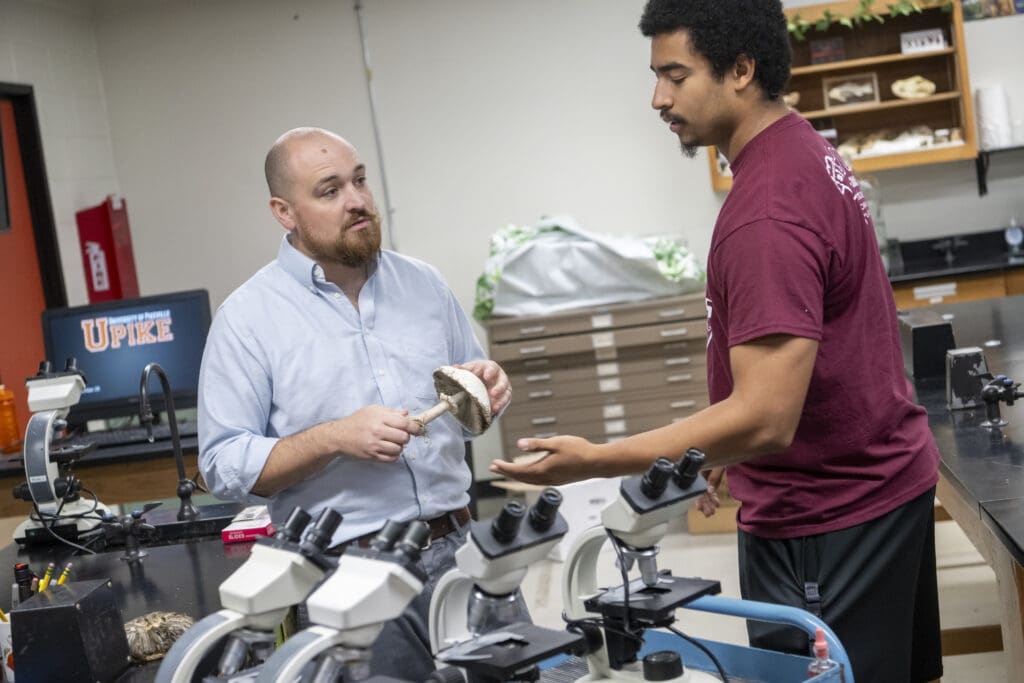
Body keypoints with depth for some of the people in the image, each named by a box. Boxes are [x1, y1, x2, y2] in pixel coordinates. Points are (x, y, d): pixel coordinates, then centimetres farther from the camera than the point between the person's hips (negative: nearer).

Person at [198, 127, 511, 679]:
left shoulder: (423, 284, 10)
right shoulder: (248, 317, -4)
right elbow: (224, 466, -7)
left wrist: (486, 389, -4)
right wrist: (333, 438, -19)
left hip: (457, 548, 4)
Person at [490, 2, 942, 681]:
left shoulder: (765, 215, -27)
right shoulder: (809, 152, 5)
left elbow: (766, 418, -30)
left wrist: (595, 461, -29)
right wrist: (719, 456, 16)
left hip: (826, 522, -10)